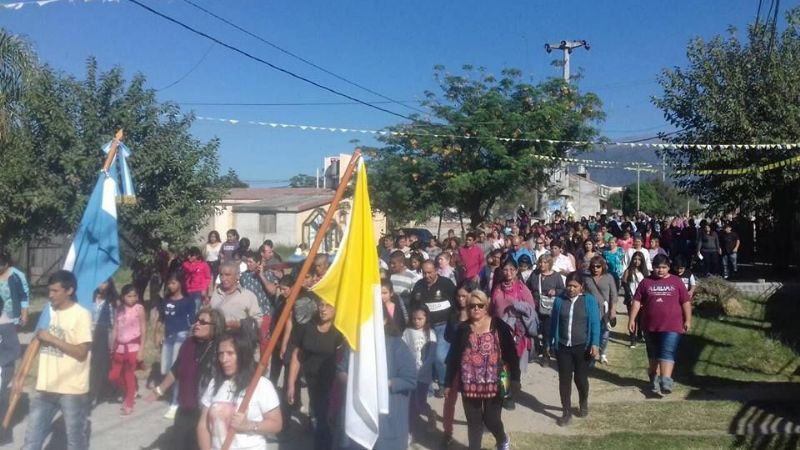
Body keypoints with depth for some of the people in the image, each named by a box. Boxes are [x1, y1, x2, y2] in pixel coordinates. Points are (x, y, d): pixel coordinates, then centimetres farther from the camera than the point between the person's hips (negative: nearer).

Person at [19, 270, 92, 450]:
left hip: (72, 390, -6)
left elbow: (81, 353, -17)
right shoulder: (49, 311, 8)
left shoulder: (81, 315, -12)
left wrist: (52, 339, -17)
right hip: (45, 388, 6)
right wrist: (22, 375, 8)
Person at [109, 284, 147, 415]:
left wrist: (141, 349, -12)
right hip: (120, 347, 5)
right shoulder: (118, 309, 5)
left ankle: (129, 404, 14)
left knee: (129, 376, 0)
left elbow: (143, 330, -8)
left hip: (133, 347, -5)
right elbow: (115, 329, 9)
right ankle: (129, 393, 31)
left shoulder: (139, 309, -8)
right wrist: (112, 348, 8)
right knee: (113, 376, 6)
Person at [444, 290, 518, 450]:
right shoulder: (463, 329, 2)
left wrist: (515, 378, -7)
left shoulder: (498, 326, -4)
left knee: (491, 420, 4)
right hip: (470, 384, 2)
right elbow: (453, 357, 5)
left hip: (493, 383, -2)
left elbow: (511, 353, -3)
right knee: (474, 423, 10)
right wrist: (448, 383, 5)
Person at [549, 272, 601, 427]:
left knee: (581, 378, 10)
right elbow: (554, 323, 6)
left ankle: (584, 404, 38)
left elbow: (595, 324, -6)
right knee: (564, 380, 4)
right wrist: (552, 343, 7)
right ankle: (566, 413, 14)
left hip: (582, 347, -2)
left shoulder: (589, 300, -6)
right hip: (563, 347, 2)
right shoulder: (559, 300, 0)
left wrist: (595, 344, -13)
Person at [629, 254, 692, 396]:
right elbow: (637, 301, 2)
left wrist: (688, 320, 2)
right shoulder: (646, 282, 3)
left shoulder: (676, 282, 2)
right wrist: (632, 319, -3)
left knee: (667, 353, -13)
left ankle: (666, 382, -19)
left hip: (671, 326, -2)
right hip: (651, 326, 2)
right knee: (653, 354, 14)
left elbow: (686, 302, 5)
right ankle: (654, 379, 29)